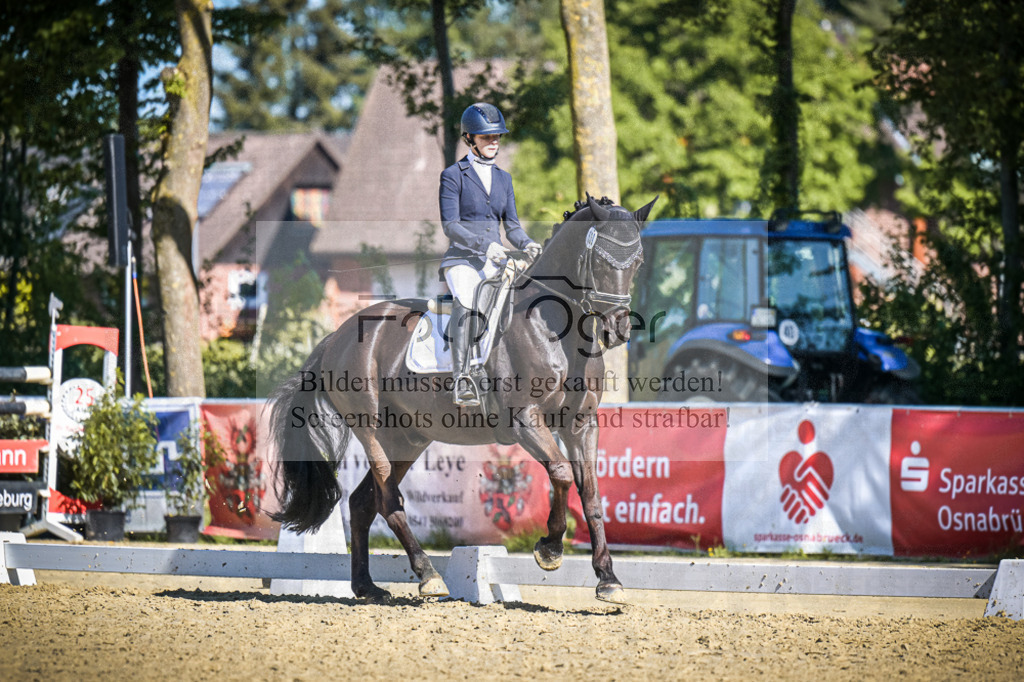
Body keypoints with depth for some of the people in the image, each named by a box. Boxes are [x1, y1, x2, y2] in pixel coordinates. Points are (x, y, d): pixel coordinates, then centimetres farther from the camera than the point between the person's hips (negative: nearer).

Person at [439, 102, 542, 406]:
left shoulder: (503, 179, 20)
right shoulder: (453, 175, 3)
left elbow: (511, 225, 17)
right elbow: (450, 225, -7)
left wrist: (527, 244, -5)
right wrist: (484, 245, -20)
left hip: (495, 261, 5)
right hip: (461, 259, -5)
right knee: (465, 304, -32)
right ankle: (462, 381, -35)